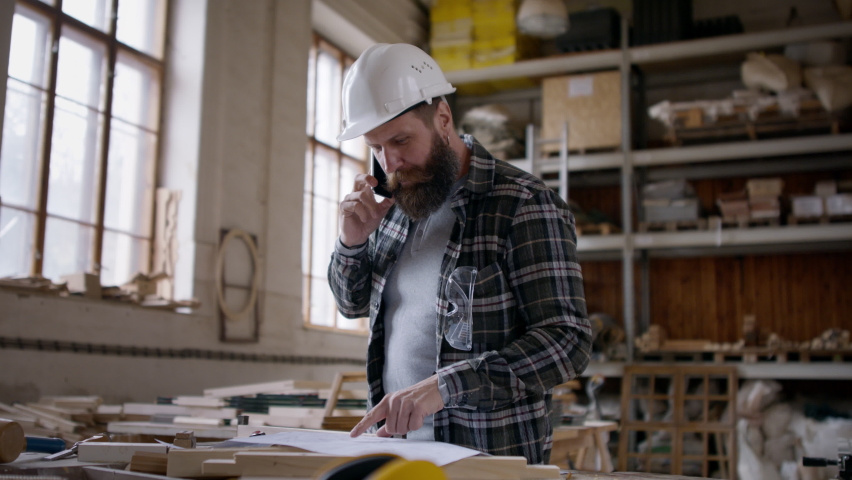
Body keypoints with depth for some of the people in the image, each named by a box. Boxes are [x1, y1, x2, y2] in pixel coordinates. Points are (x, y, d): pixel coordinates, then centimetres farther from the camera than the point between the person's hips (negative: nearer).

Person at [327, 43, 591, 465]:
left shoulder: (524, 206, -14)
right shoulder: (398, 201, 6)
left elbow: (567, 341, -21)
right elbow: (354, 303, 17)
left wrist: (443, 386, -31)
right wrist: (352, 242, -4)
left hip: (490, 457, -5)